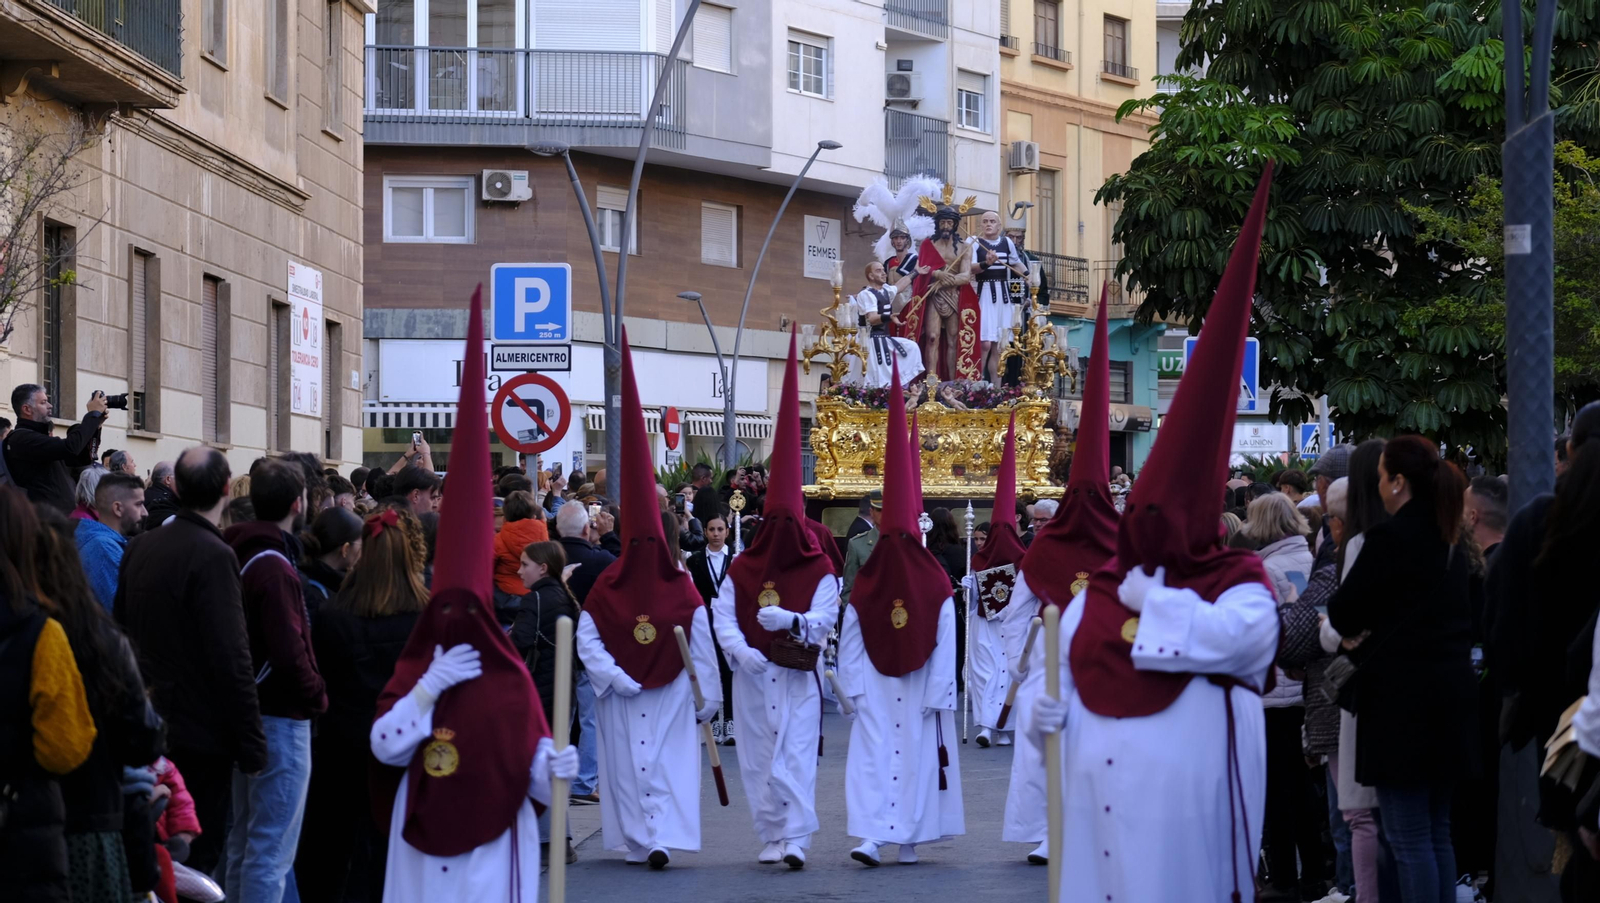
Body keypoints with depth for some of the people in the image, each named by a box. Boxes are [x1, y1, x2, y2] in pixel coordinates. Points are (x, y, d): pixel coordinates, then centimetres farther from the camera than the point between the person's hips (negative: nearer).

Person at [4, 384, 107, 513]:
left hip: (62, 515, 10)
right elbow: (70, 448, -24)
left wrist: (95, 428, 8)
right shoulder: (22, 439, -13)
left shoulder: (39, 436, 19)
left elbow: (82, 459, 22)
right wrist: (93, 414, -12)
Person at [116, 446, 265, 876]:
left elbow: (120, 631, 16)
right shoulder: (213, 556, -19)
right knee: (197, 855, -2)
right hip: (200, 732, -8)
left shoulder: (139, 547, 6)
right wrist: (251, 744, -16)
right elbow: (231, 659, -21)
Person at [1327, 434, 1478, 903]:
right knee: (1437, 830, 14)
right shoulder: (1449, 541, 12)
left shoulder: (1390, 537, -13)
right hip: (1450, 691, 8)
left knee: (1409, 837, -5)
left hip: (1402, 695, -8)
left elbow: (1343, 616, -10)